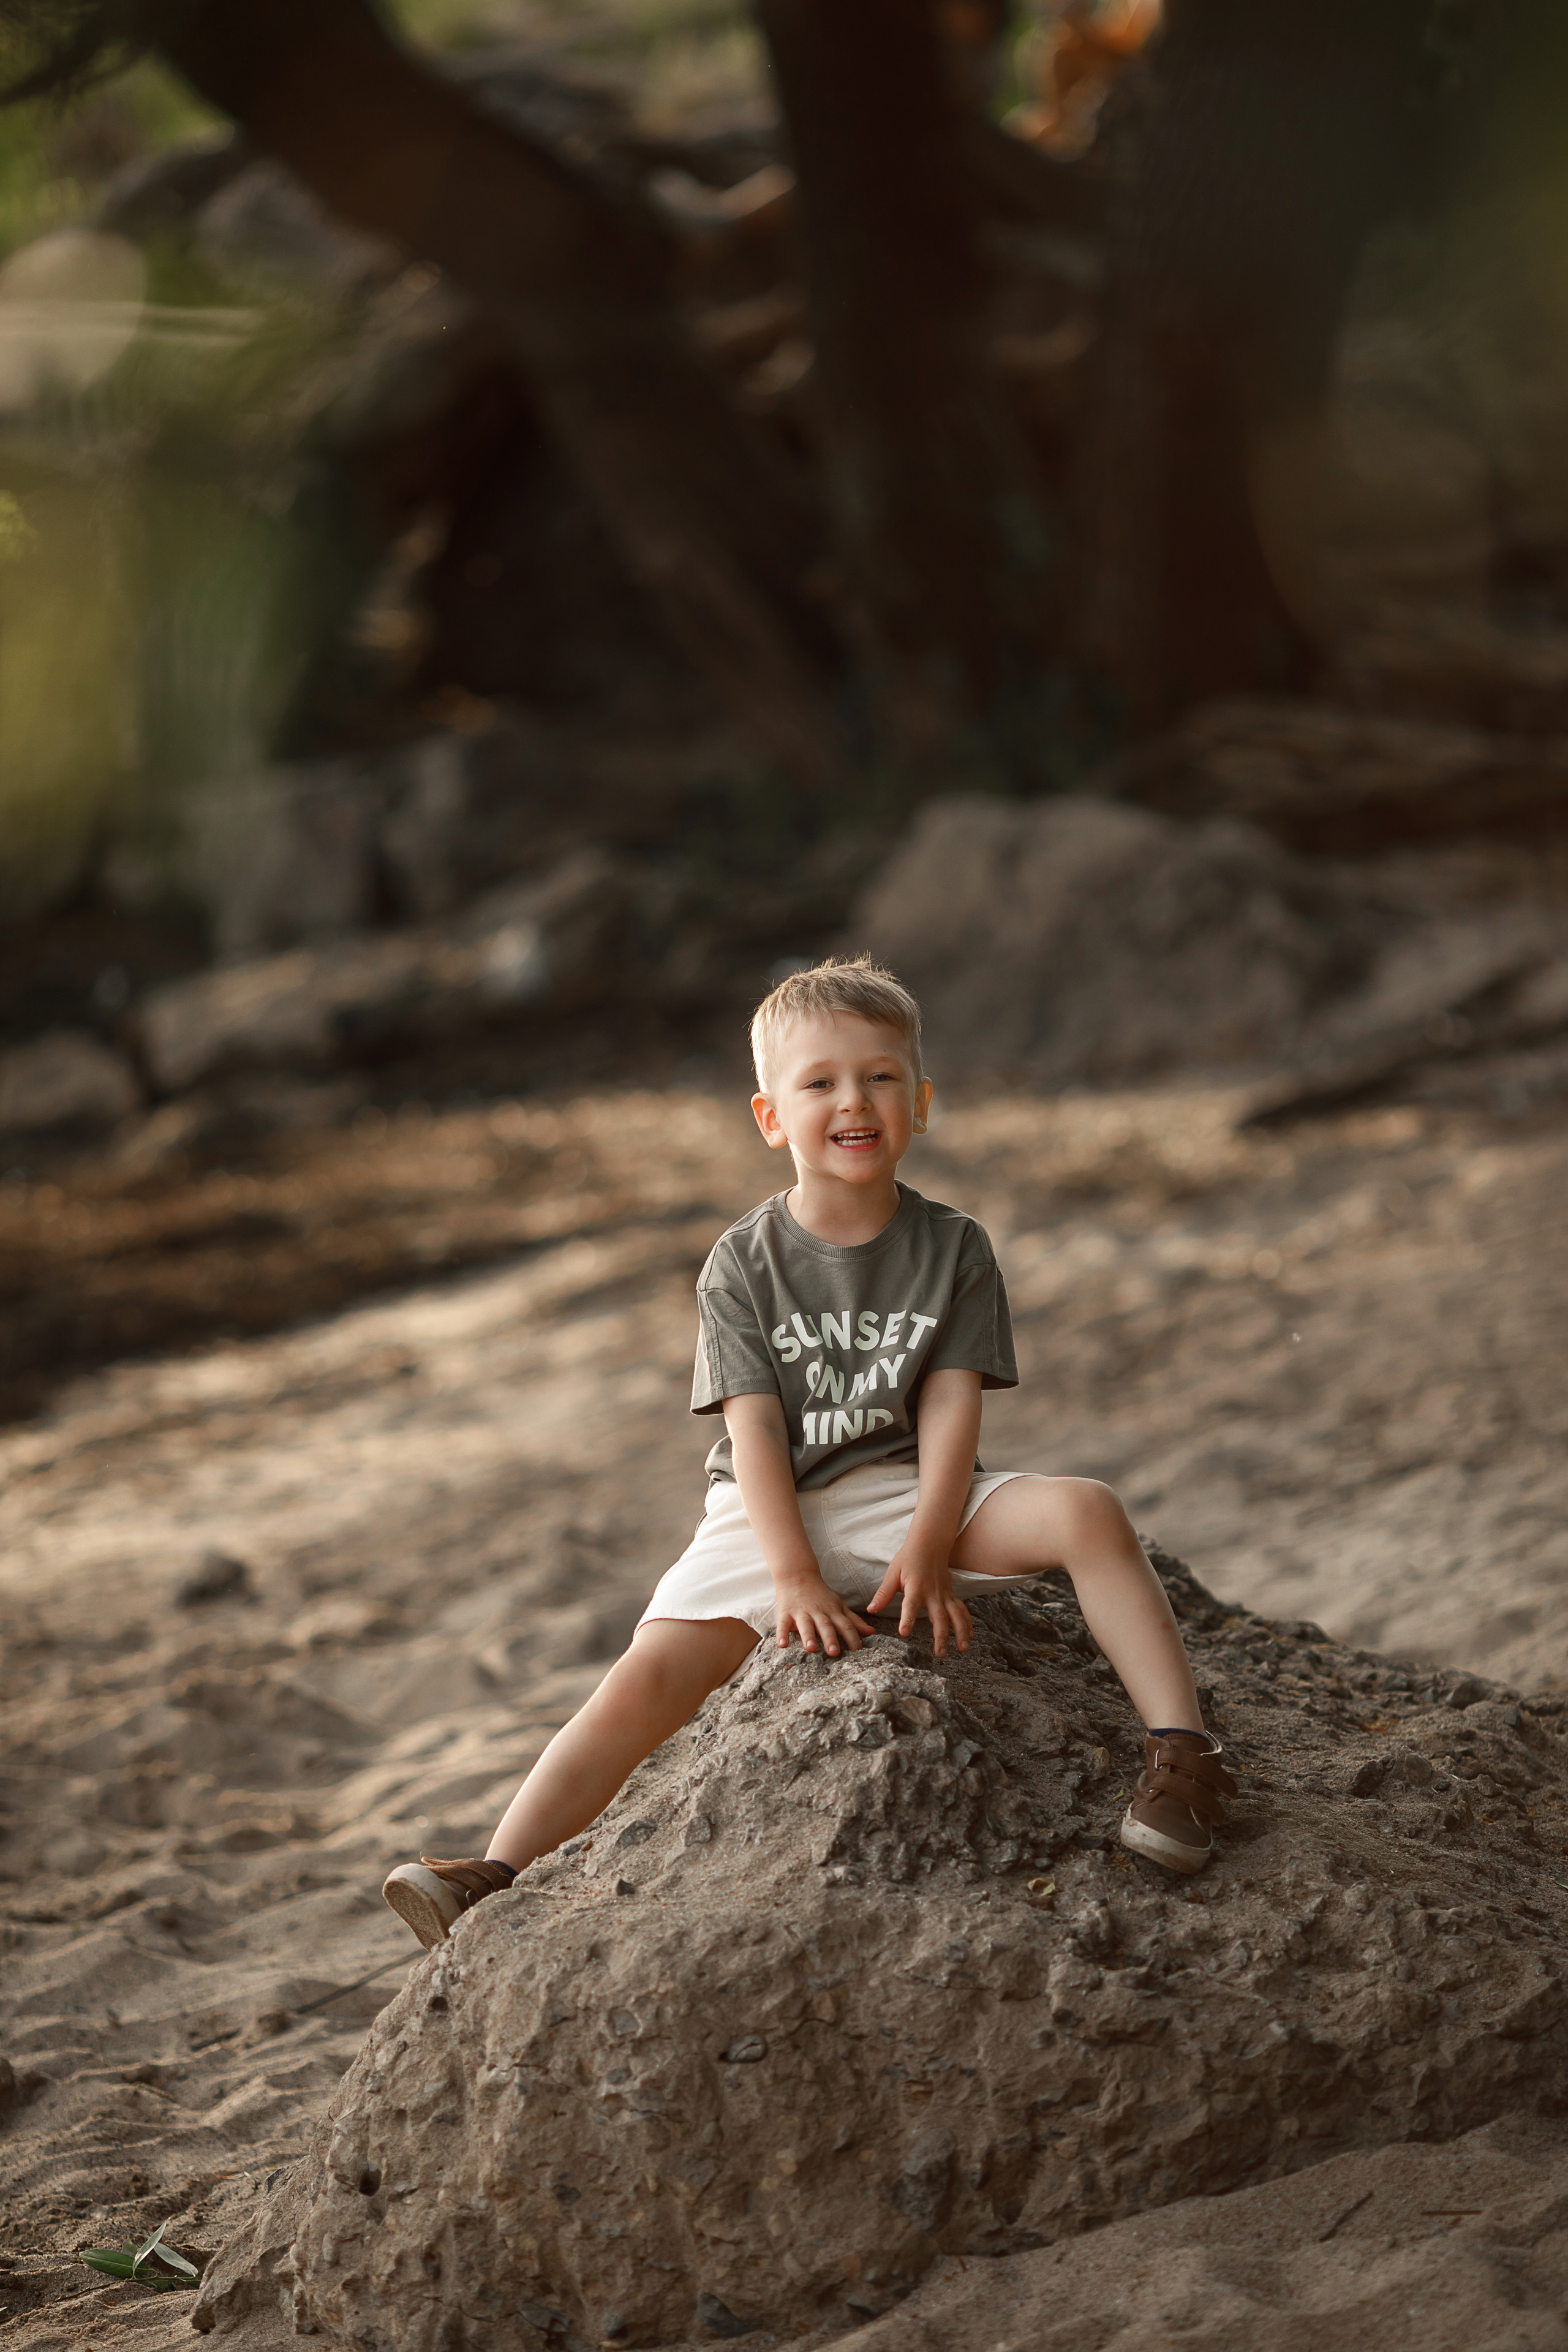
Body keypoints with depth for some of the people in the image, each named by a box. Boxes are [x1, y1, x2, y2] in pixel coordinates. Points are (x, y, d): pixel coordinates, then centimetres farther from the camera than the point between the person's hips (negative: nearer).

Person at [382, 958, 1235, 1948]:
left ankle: (1184, 1747, -27)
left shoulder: (953, 1249, 2)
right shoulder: (745, 1265, 0)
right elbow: (756, 1429, -6)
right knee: (654, 1673, -21)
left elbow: (950, 1411, -6)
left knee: (1088, 1511, -25)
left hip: (913, 1497, 1)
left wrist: (927, 1551, -21)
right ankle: (502, 1878, -25)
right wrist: (795, 1576, -19)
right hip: (774, 1518, 0)